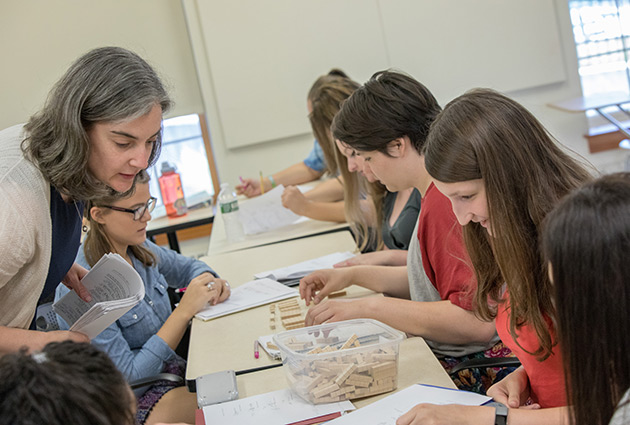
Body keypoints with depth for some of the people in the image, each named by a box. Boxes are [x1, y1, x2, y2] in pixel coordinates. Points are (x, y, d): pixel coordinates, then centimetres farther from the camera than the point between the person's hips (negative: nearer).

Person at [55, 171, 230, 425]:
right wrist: (184, 311, -27)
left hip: (169, 368, 7)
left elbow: (187, 267, 17)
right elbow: (126, 376, -24)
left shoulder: (138, 248, -4)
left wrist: (210, 282, -8)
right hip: (132, 402, -7)